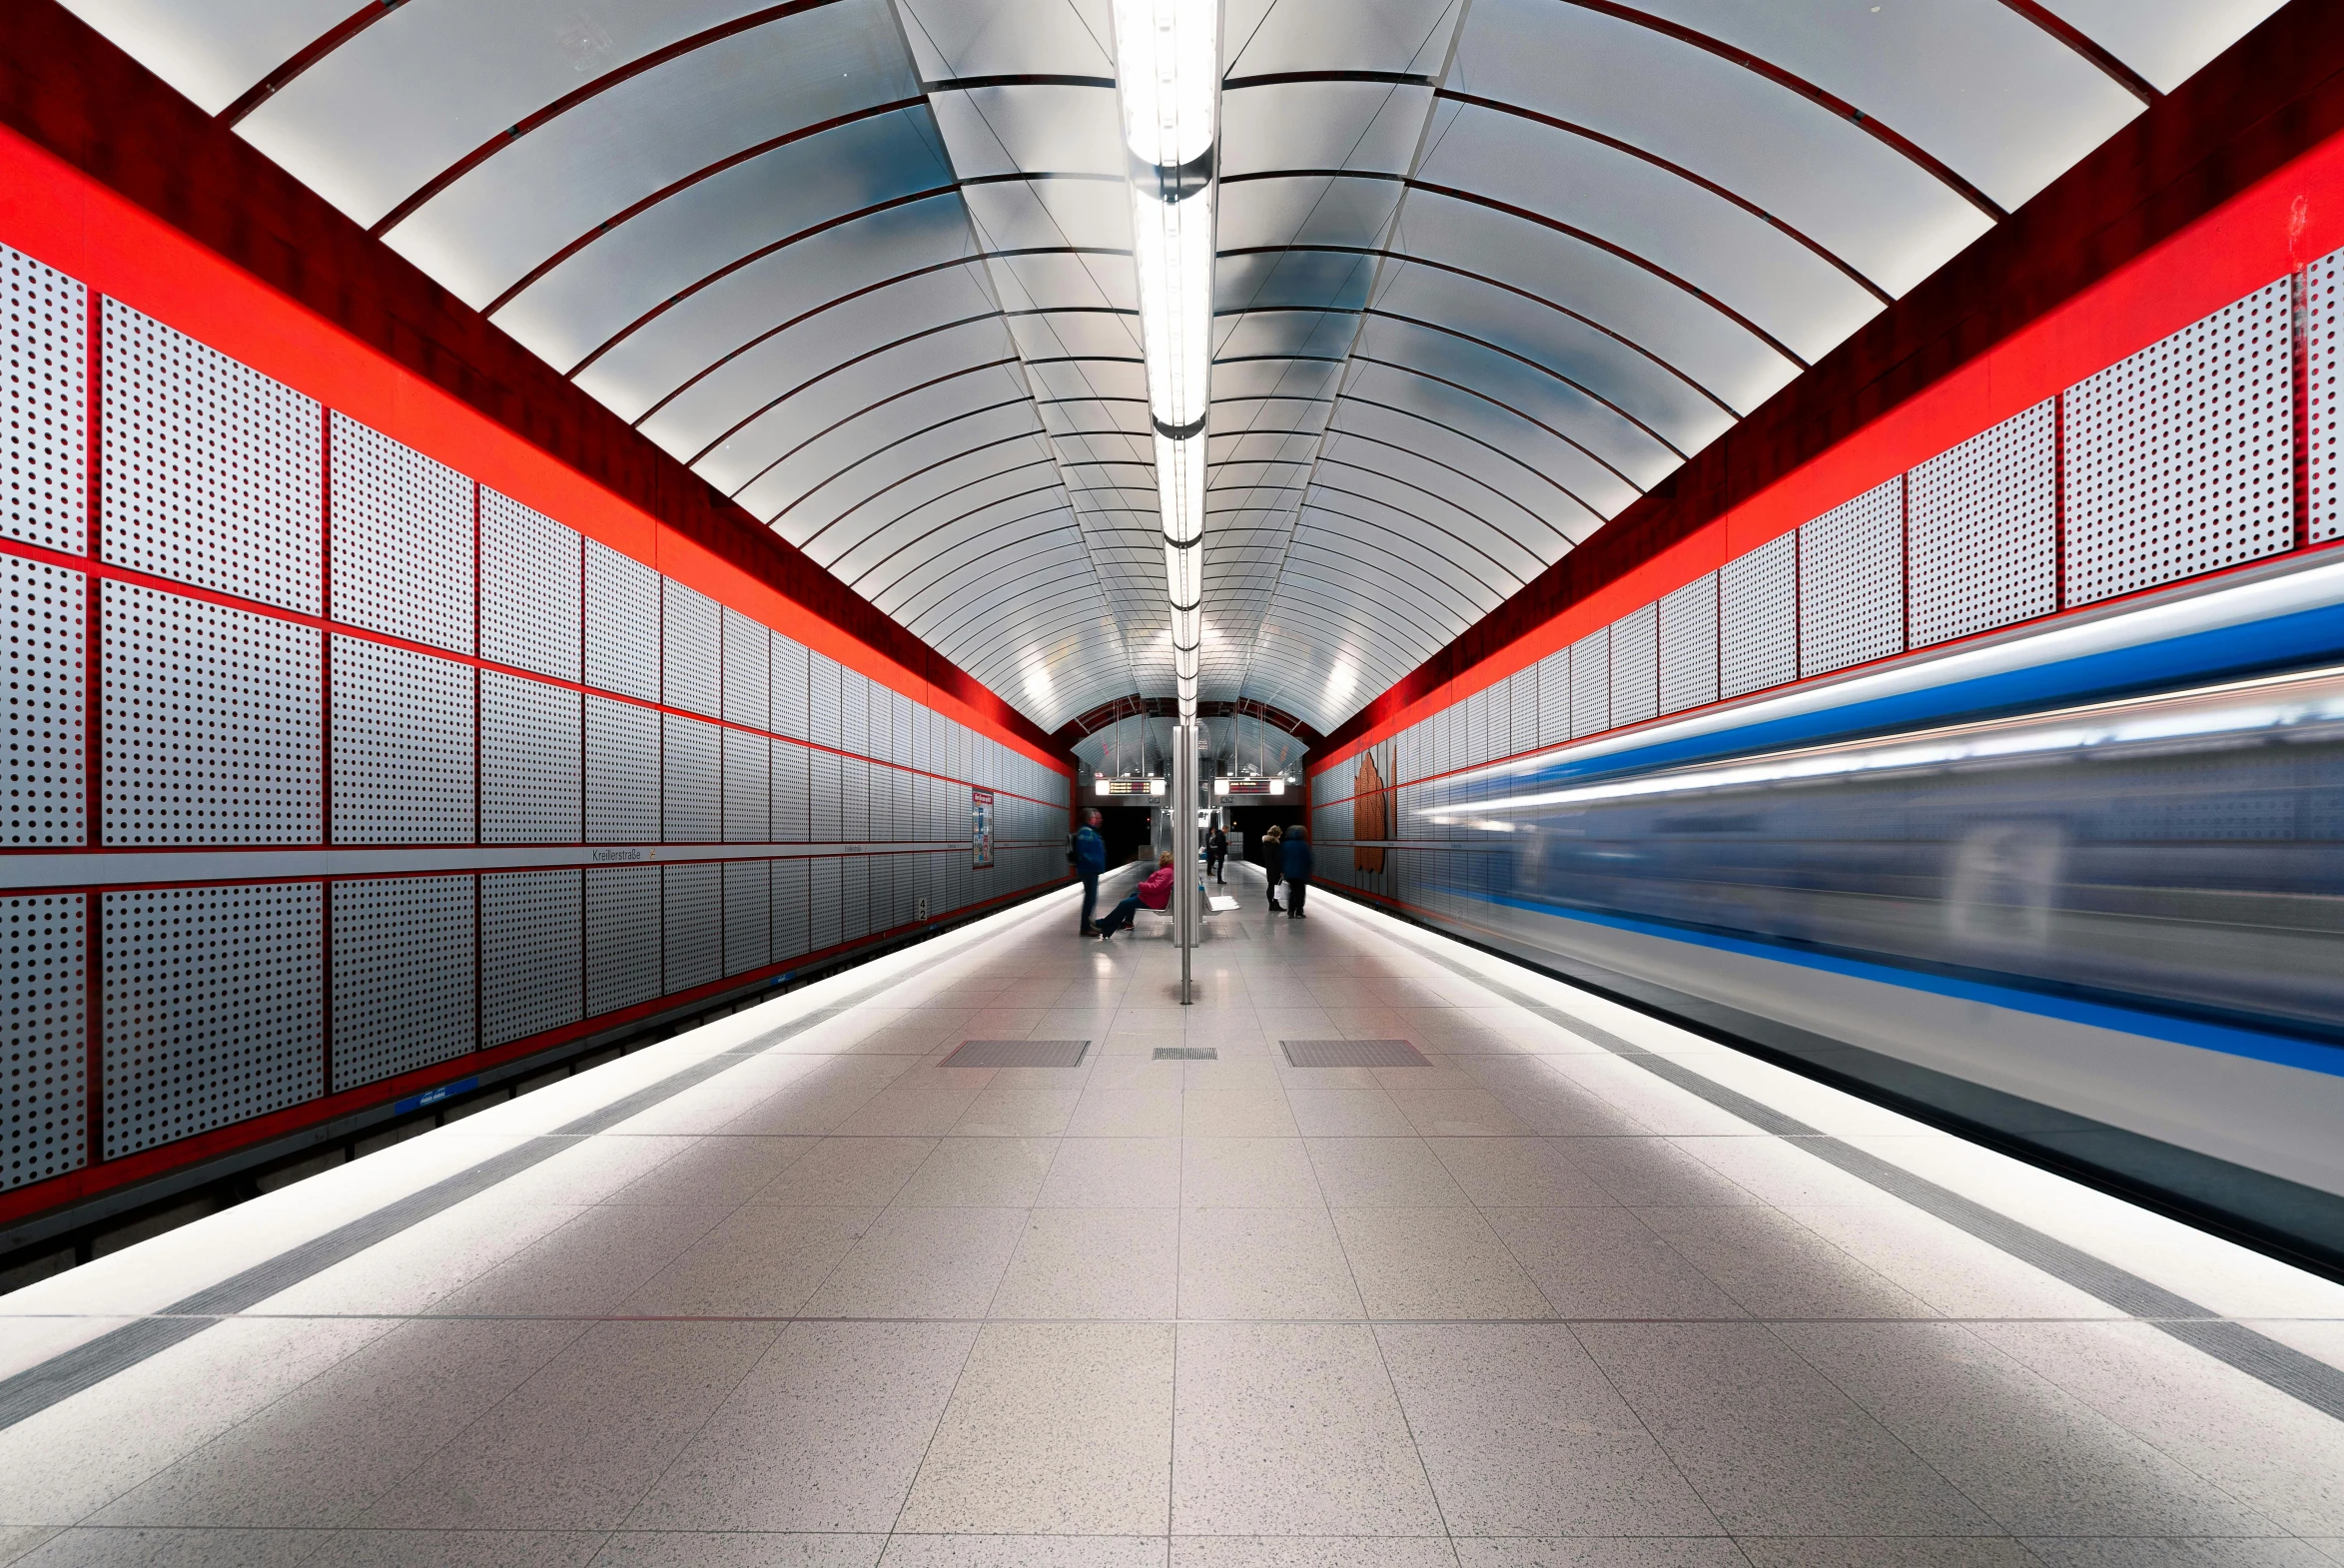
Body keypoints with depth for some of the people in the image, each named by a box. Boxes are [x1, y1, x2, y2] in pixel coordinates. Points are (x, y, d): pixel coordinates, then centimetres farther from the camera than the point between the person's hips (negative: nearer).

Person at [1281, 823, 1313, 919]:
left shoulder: (1284, 844, 0)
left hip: (1289, 872, 3)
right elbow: (1309, 860, -8)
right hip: (1302, 872, -3)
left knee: (1292, 891, 14)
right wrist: (1309, 872, 2)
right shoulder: (1305, 845, -9)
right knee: (1300, 892, 7)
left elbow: (1280, 859, 2)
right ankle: (1298, 913, 4)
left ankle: (1290, 912, 10)